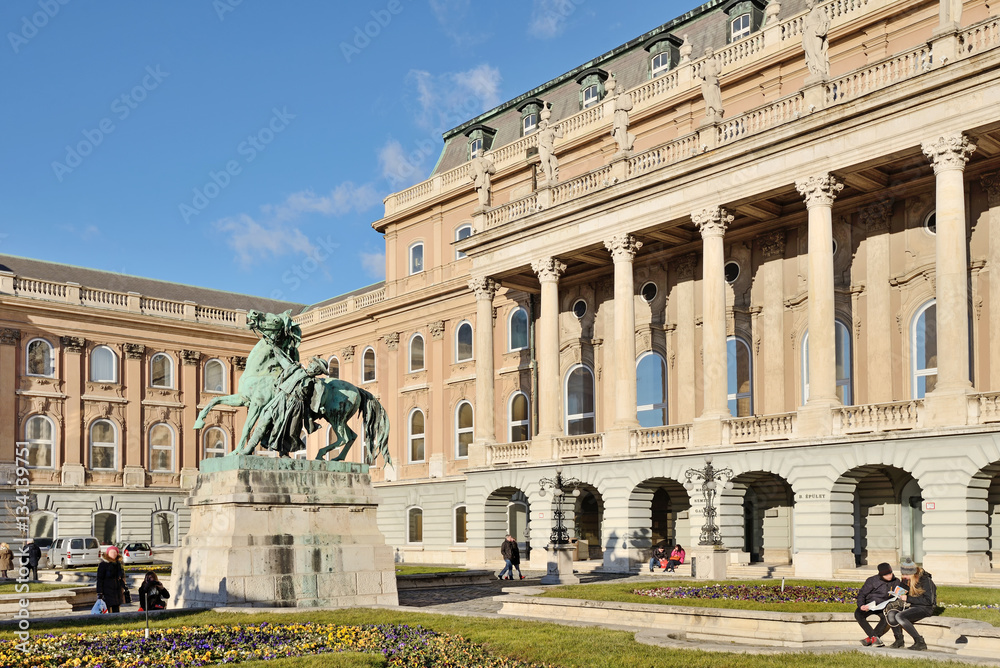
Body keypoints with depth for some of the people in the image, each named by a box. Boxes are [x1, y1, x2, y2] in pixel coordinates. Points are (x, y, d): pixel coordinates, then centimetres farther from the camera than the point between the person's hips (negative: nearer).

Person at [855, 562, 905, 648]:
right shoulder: (872, 581, -8)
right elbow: (862, 593, -4)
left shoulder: (896, 581, 3)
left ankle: (870, 638, -26)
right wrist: (861, 605, -22)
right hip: (870, 605, -1)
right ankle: (874, 637, -29)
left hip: (883, 606, 2)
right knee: (858, 614, -30)